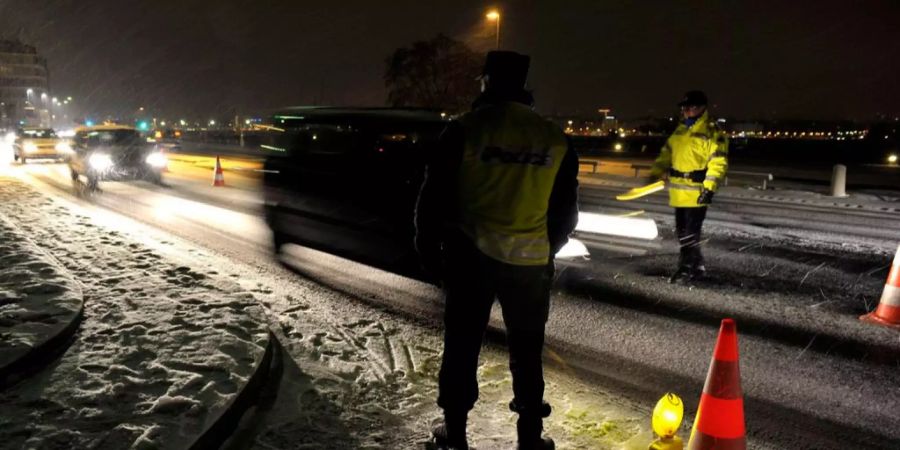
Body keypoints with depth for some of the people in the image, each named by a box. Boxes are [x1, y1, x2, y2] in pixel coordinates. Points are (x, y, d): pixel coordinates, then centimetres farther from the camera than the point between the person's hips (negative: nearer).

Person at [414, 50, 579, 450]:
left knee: (462, 344, 10)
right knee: (526, 350, 15)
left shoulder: (466, 128, -7)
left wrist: (428, 246, 7)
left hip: (471, 255, -2)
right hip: (530, 260, 2)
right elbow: (566, 210, 9)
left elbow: (434, 194, -5)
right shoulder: (555, 139, 2)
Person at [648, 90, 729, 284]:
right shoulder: (680, 131, 15)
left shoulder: (712, 132, -9)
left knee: (690, 232, -7)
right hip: (678, 191, 8)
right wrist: (655, 173, 12)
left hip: (697, 192, -8)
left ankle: (688, 268, 3)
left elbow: (718, 162, -14)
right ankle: (696, 267, 25)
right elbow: (667, 154, 22)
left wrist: (709, 187, -21)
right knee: (682, 231, 13)